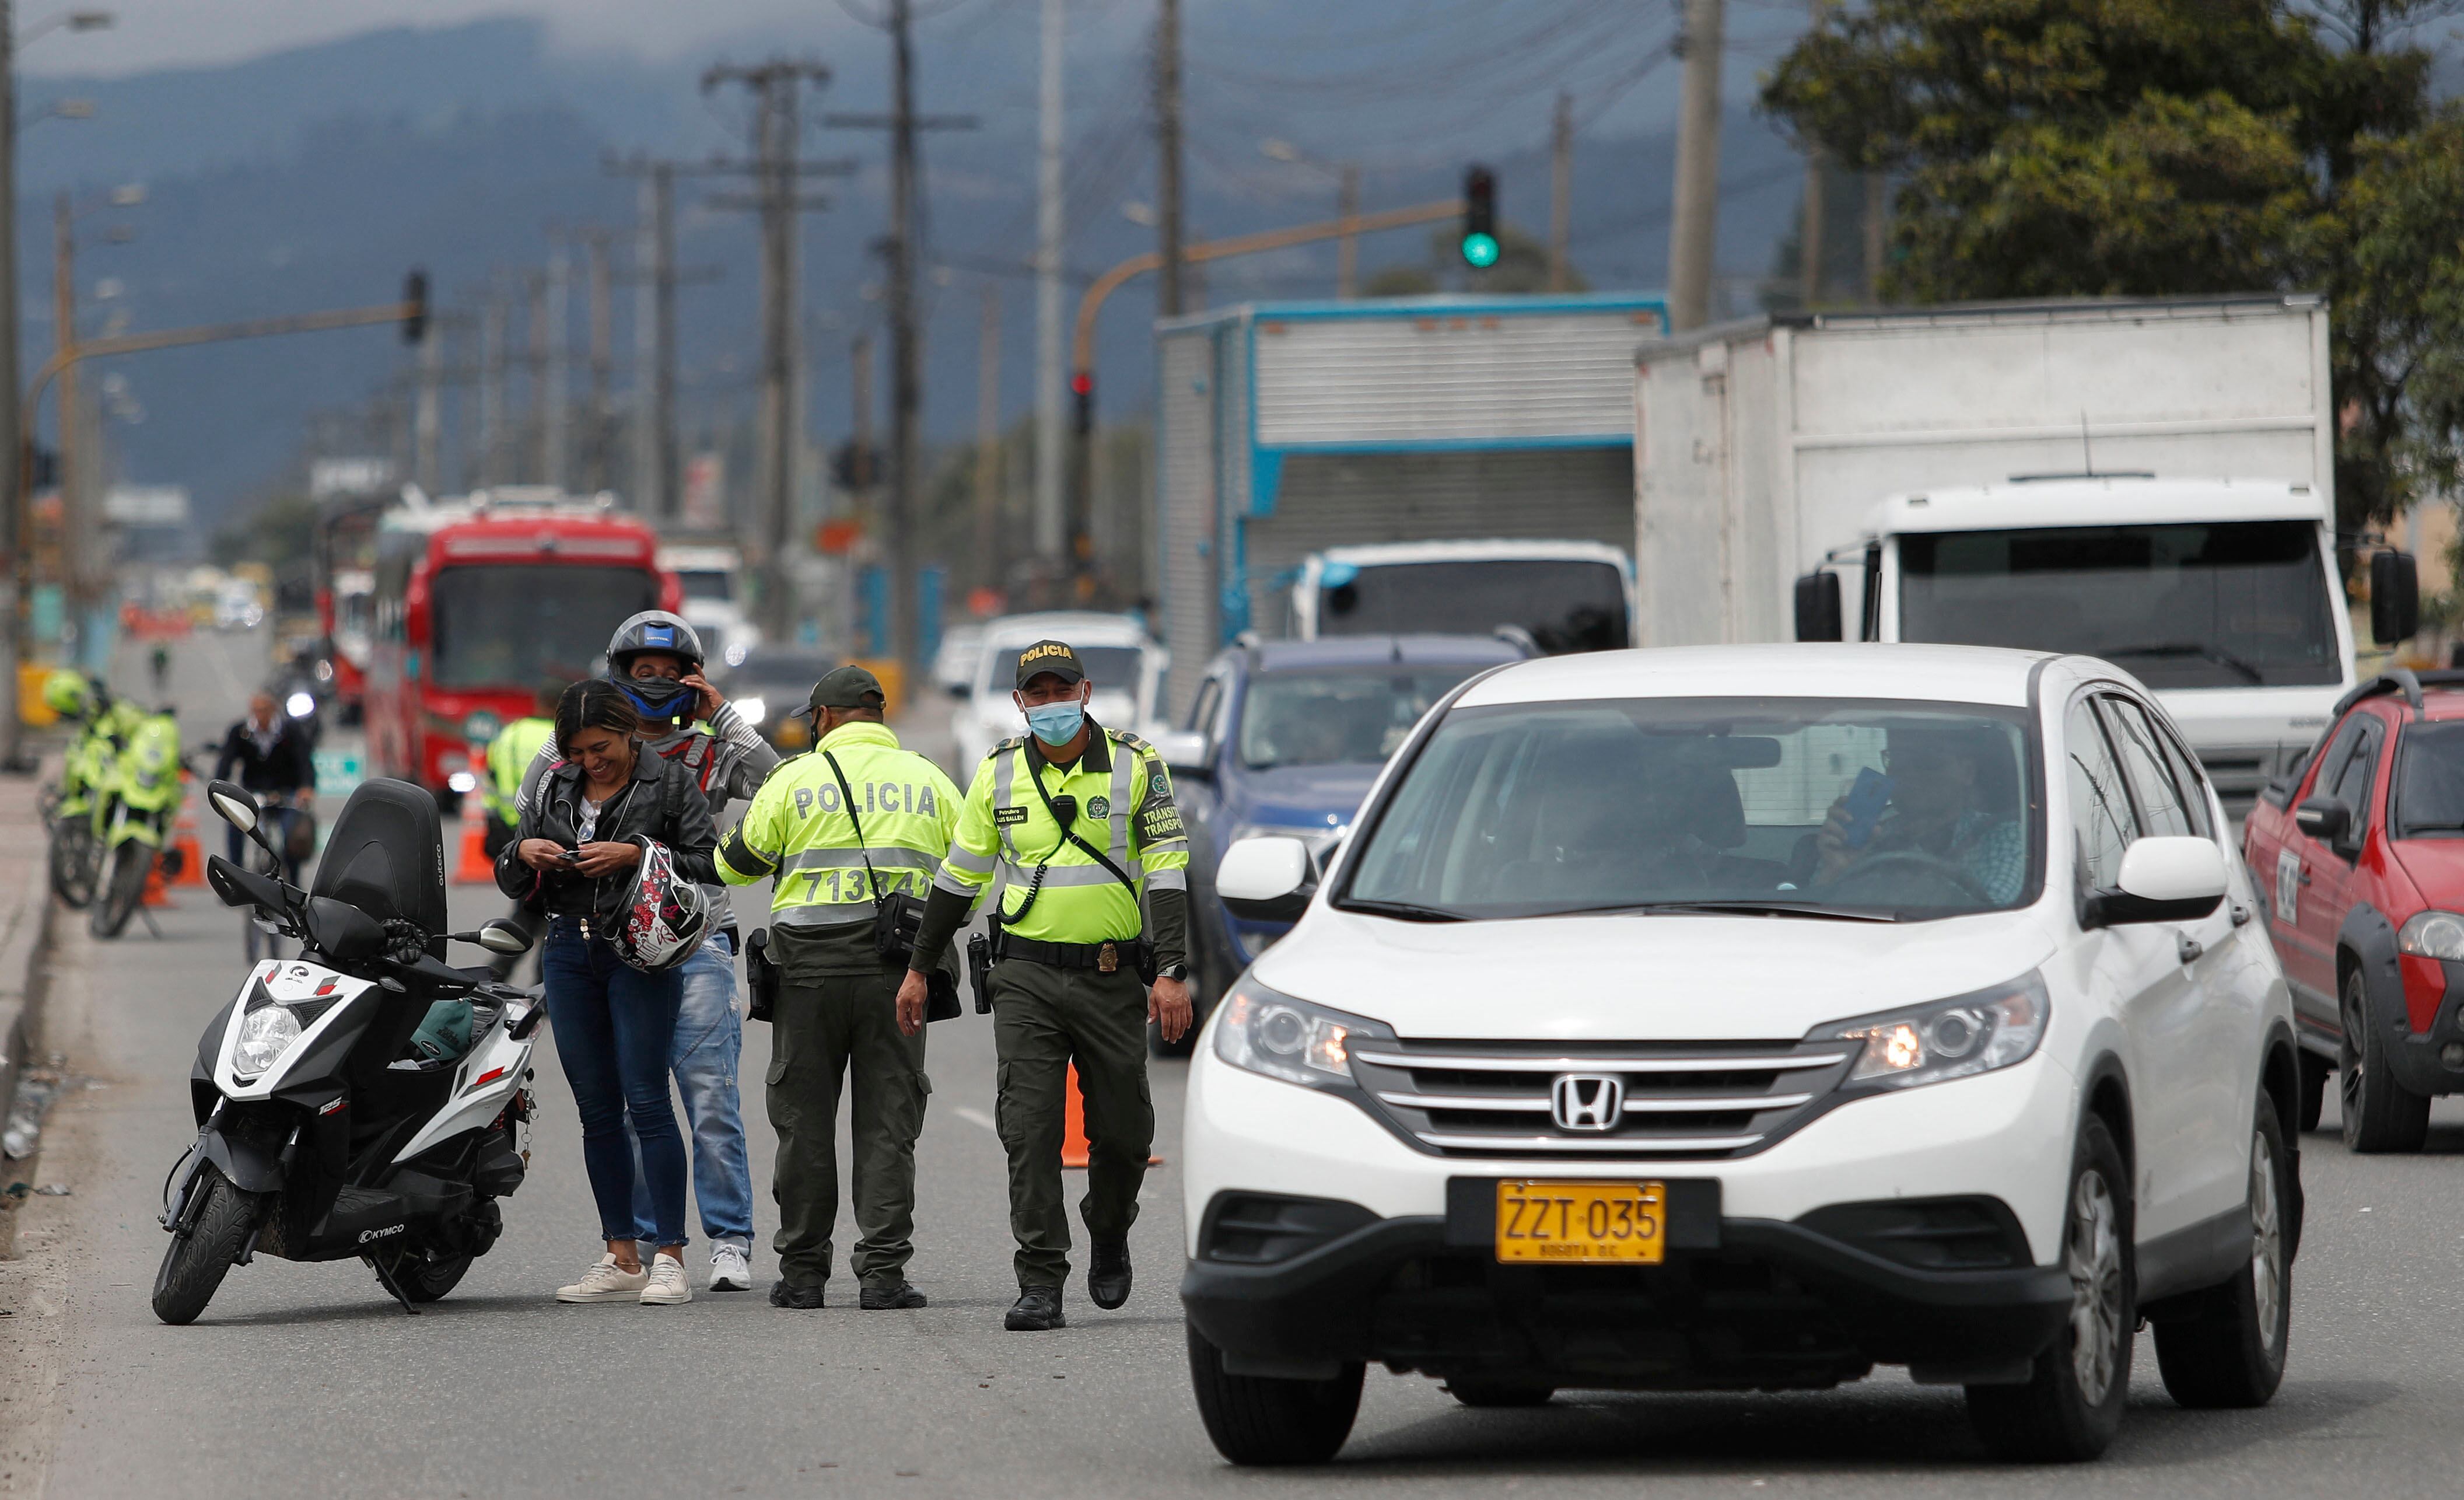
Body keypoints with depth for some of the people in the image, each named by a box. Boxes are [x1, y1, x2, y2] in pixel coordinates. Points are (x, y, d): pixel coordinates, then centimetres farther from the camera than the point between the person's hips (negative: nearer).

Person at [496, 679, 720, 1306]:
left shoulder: (670, 783, 1)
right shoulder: (554, 788, 14)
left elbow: (706, 864, -5)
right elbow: (510, 880, 17)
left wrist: (636, 855, -16)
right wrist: (523, 853, -5)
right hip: (569, 951, 5)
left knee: (646, 1101, -11)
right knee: (597, 1109, 5)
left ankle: (669, 1257, -9)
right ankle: (622, 1260, 10)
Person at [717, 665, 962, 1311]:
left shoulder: (795, 780, 1)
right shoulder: (929, 781, 7)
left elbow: (736, 864, 9)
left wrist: (747, 821, 31)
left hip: (810, 967, -1)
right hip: (897, 968, 1)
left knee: (805, 1122, 7)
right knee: (887, 1123, 3)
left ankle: (802, 1270, 8)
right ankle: (882, 1271, -3)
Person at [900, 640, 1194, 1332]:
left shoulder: (1136, 765, -2)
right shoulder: (999, 773, 5)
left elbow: (1168, 871, -4)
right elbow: (959, 876, 14)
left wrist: (1173, 972, -13)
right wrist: (919, 969, 16)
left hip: (1112, 976, -1)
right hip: (1027, 976, 1)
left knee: (1122, 1131, 5)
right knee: (1030, 1130, -8)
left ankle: (1109, 1236, 35)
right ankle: (1040, 1285, -7)